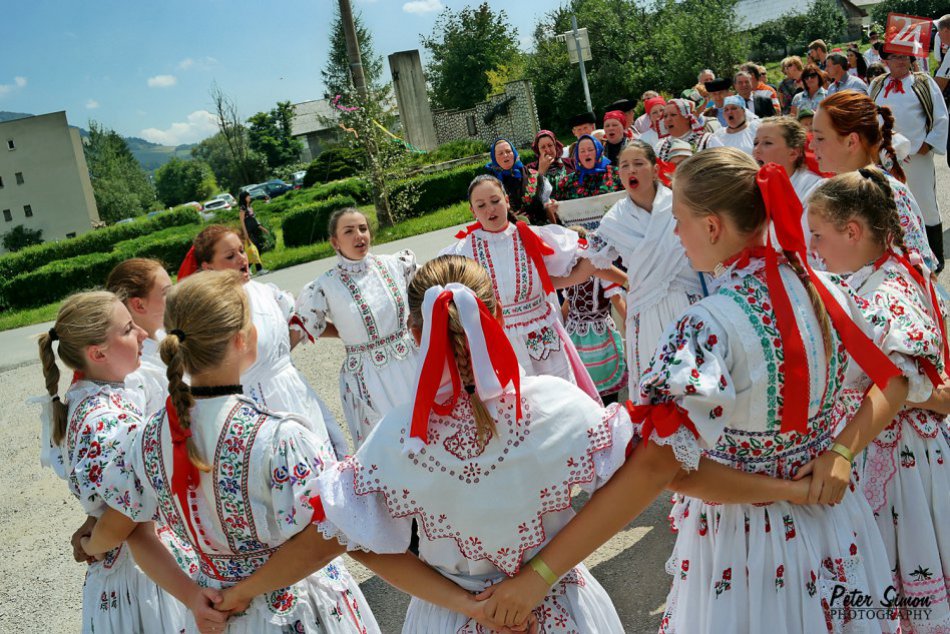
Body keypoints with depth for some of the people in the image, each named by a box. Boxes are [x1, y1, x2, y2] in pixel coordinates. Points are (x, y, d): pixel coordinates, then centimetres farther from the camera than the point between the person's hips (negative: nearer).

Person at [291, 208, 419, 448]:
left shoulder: (394, 265, -1)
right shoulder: (325, 287, -9)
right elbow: (301, 328, 1)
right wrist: (349, 332, 1)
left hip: (411, 365, 3)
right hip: (368, 379, -3)